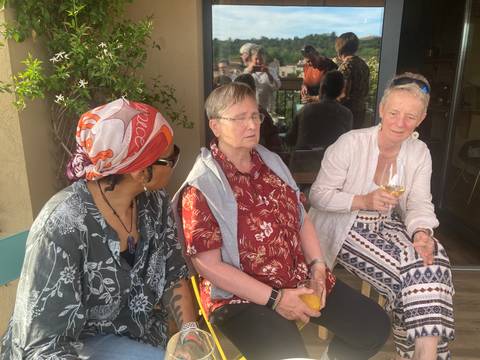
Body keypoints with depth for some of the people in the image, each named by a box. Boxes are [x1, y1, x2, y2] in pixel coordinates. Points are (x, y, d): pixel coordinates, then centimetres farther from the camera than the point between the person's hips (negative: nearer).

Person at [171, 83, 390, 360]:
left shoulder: (272, 161, 7)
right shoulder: (201, 188, -16)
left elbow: (301, 218, 12)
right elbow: (208, 265, -17)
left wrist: (317, 265, -3)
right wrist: (274, 299, -18)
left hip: (300, 279, 7)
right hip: (241, 297, -6)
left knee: (376, 326, 5)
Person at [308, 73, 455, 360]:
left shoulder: (420, 153, 2)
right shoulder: (350, 143, -15)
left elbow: (420, 204, -2)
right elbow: (318, 195, -13)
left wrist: (422, 234, -24)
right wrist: (364, 201, -27)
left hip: (388, 225, 5)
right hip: (345, 229, -5)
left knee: (434, 260, -20)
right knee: (407, 268, -23)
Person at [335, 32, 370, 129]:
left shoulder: (346, 66, -16)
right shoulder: (363, 64, 10)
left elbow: (343, 94, -20)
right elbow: (366, 89, 16)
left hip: (348, 112, -8)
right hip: (361, 112, 9)